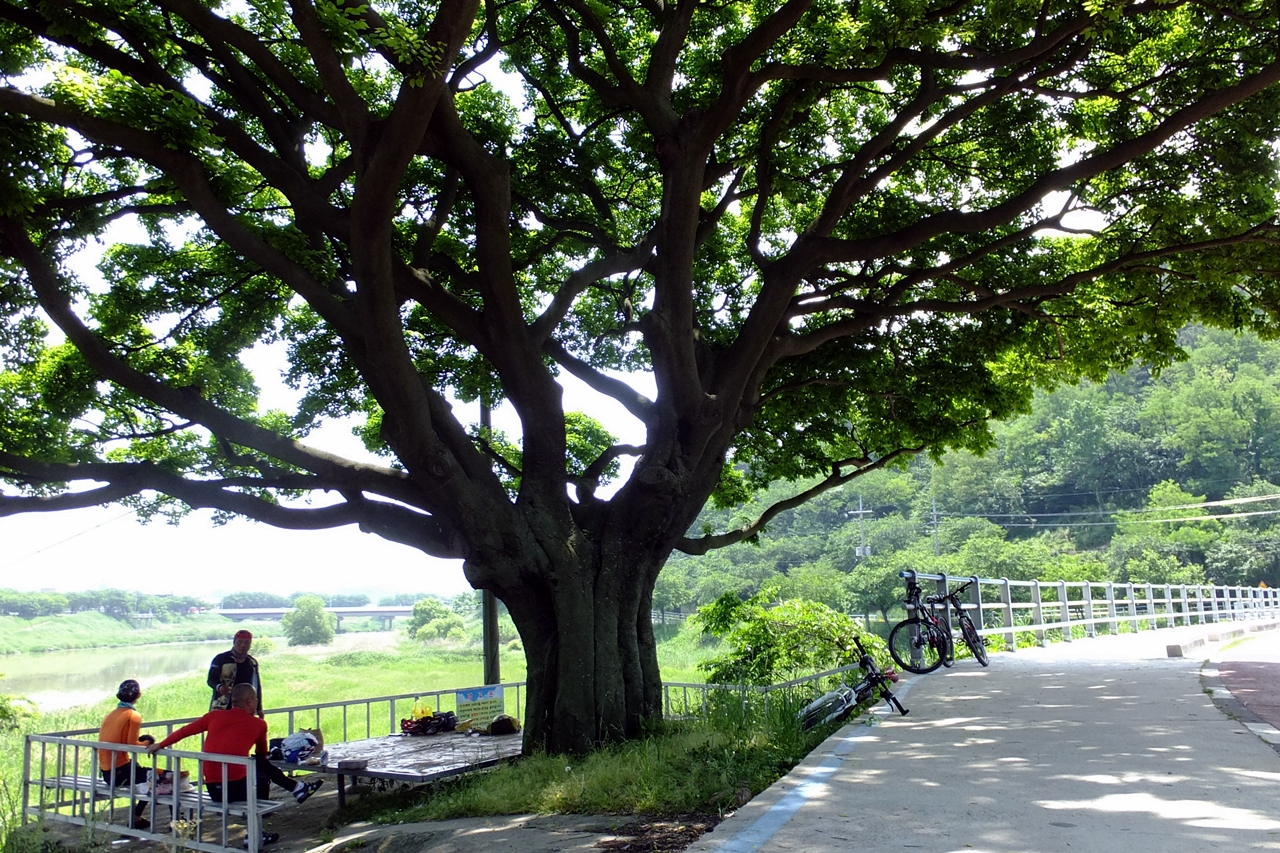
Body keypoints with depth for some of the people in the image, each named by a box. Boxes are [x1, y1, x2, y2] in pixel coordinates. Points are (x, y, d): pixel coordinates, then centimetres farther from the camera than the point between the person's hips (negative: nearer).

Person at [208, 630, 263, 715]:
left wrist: (259, 708, 17)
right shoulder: (221, 659, -1)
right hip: (221, 709, -4)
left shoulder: (252, 662, 13)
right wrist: (219, 687, -28)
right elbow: (211, 679, -5)